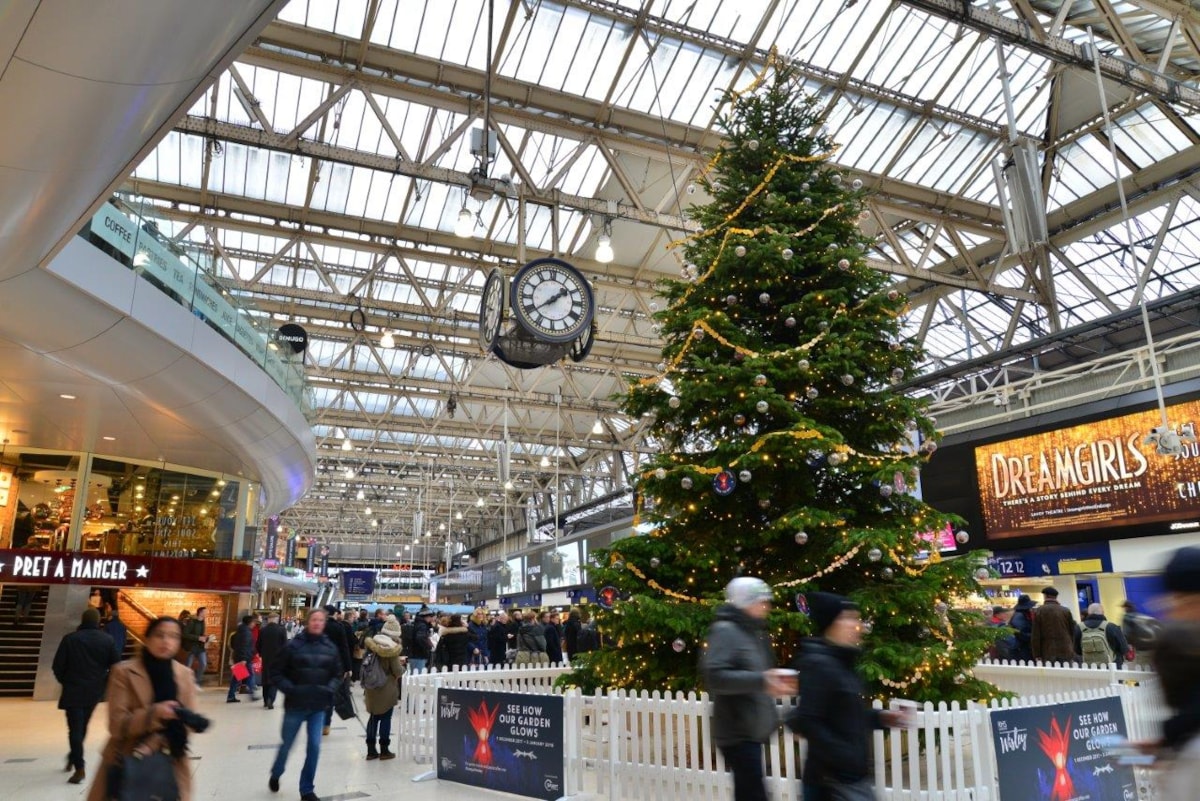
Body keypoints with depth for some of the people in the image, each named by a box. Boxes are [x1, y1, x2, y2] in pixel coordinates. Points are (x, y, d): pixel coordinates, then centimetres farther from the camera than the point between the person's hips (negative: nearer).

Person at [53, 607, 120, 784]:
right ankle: (74, 757, 36)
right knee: (82, 726, 21)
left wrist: (65, 681, 12)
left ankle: (79, 768, -7)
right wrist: (104, 681, 13)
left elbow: (58, 665, -6)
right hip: (95, 690, 3)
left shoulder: (70, 639, -8)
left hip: (73, 690, -3)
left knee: (75, 728, -1)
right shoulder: (107, 640, -3)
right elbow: (116, 665, -2)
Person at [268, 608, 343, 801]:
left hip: (318, 706, 2)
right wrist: (290, 689, -16)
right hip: (296, 704, -2)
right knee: (287, 745, 14)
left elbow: (339, 674, 9)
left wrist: (329, 689, -7)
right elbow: (276, 673, -5)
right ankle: (275, 775, 45)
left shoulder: (330, 647, -1)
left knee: (314, 747, 0)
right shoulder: (294, 645, -10)